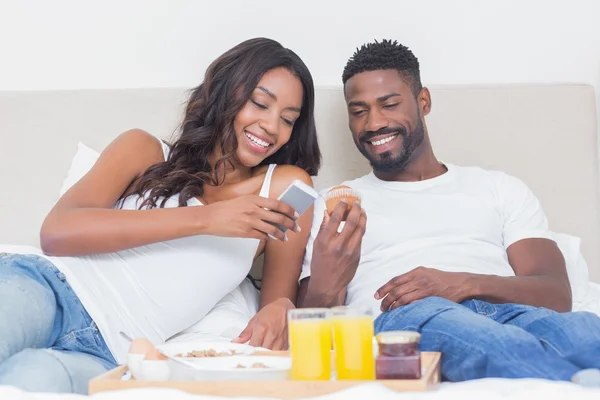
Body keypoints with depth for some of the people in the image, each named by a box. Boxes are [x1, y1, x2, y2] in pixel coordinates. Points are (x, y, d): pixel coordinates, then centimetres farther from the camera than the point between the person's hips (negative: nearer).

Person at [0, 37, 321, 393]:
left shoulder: (285, 186, 14)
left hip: (111, 358, 0)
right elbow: (56, 231, -4)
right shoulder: (146, 151, 13)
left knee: (33, 377, -35)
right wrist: (203, 219, -11)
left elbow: (280, 300, 13)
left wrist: (279, 311, -14)